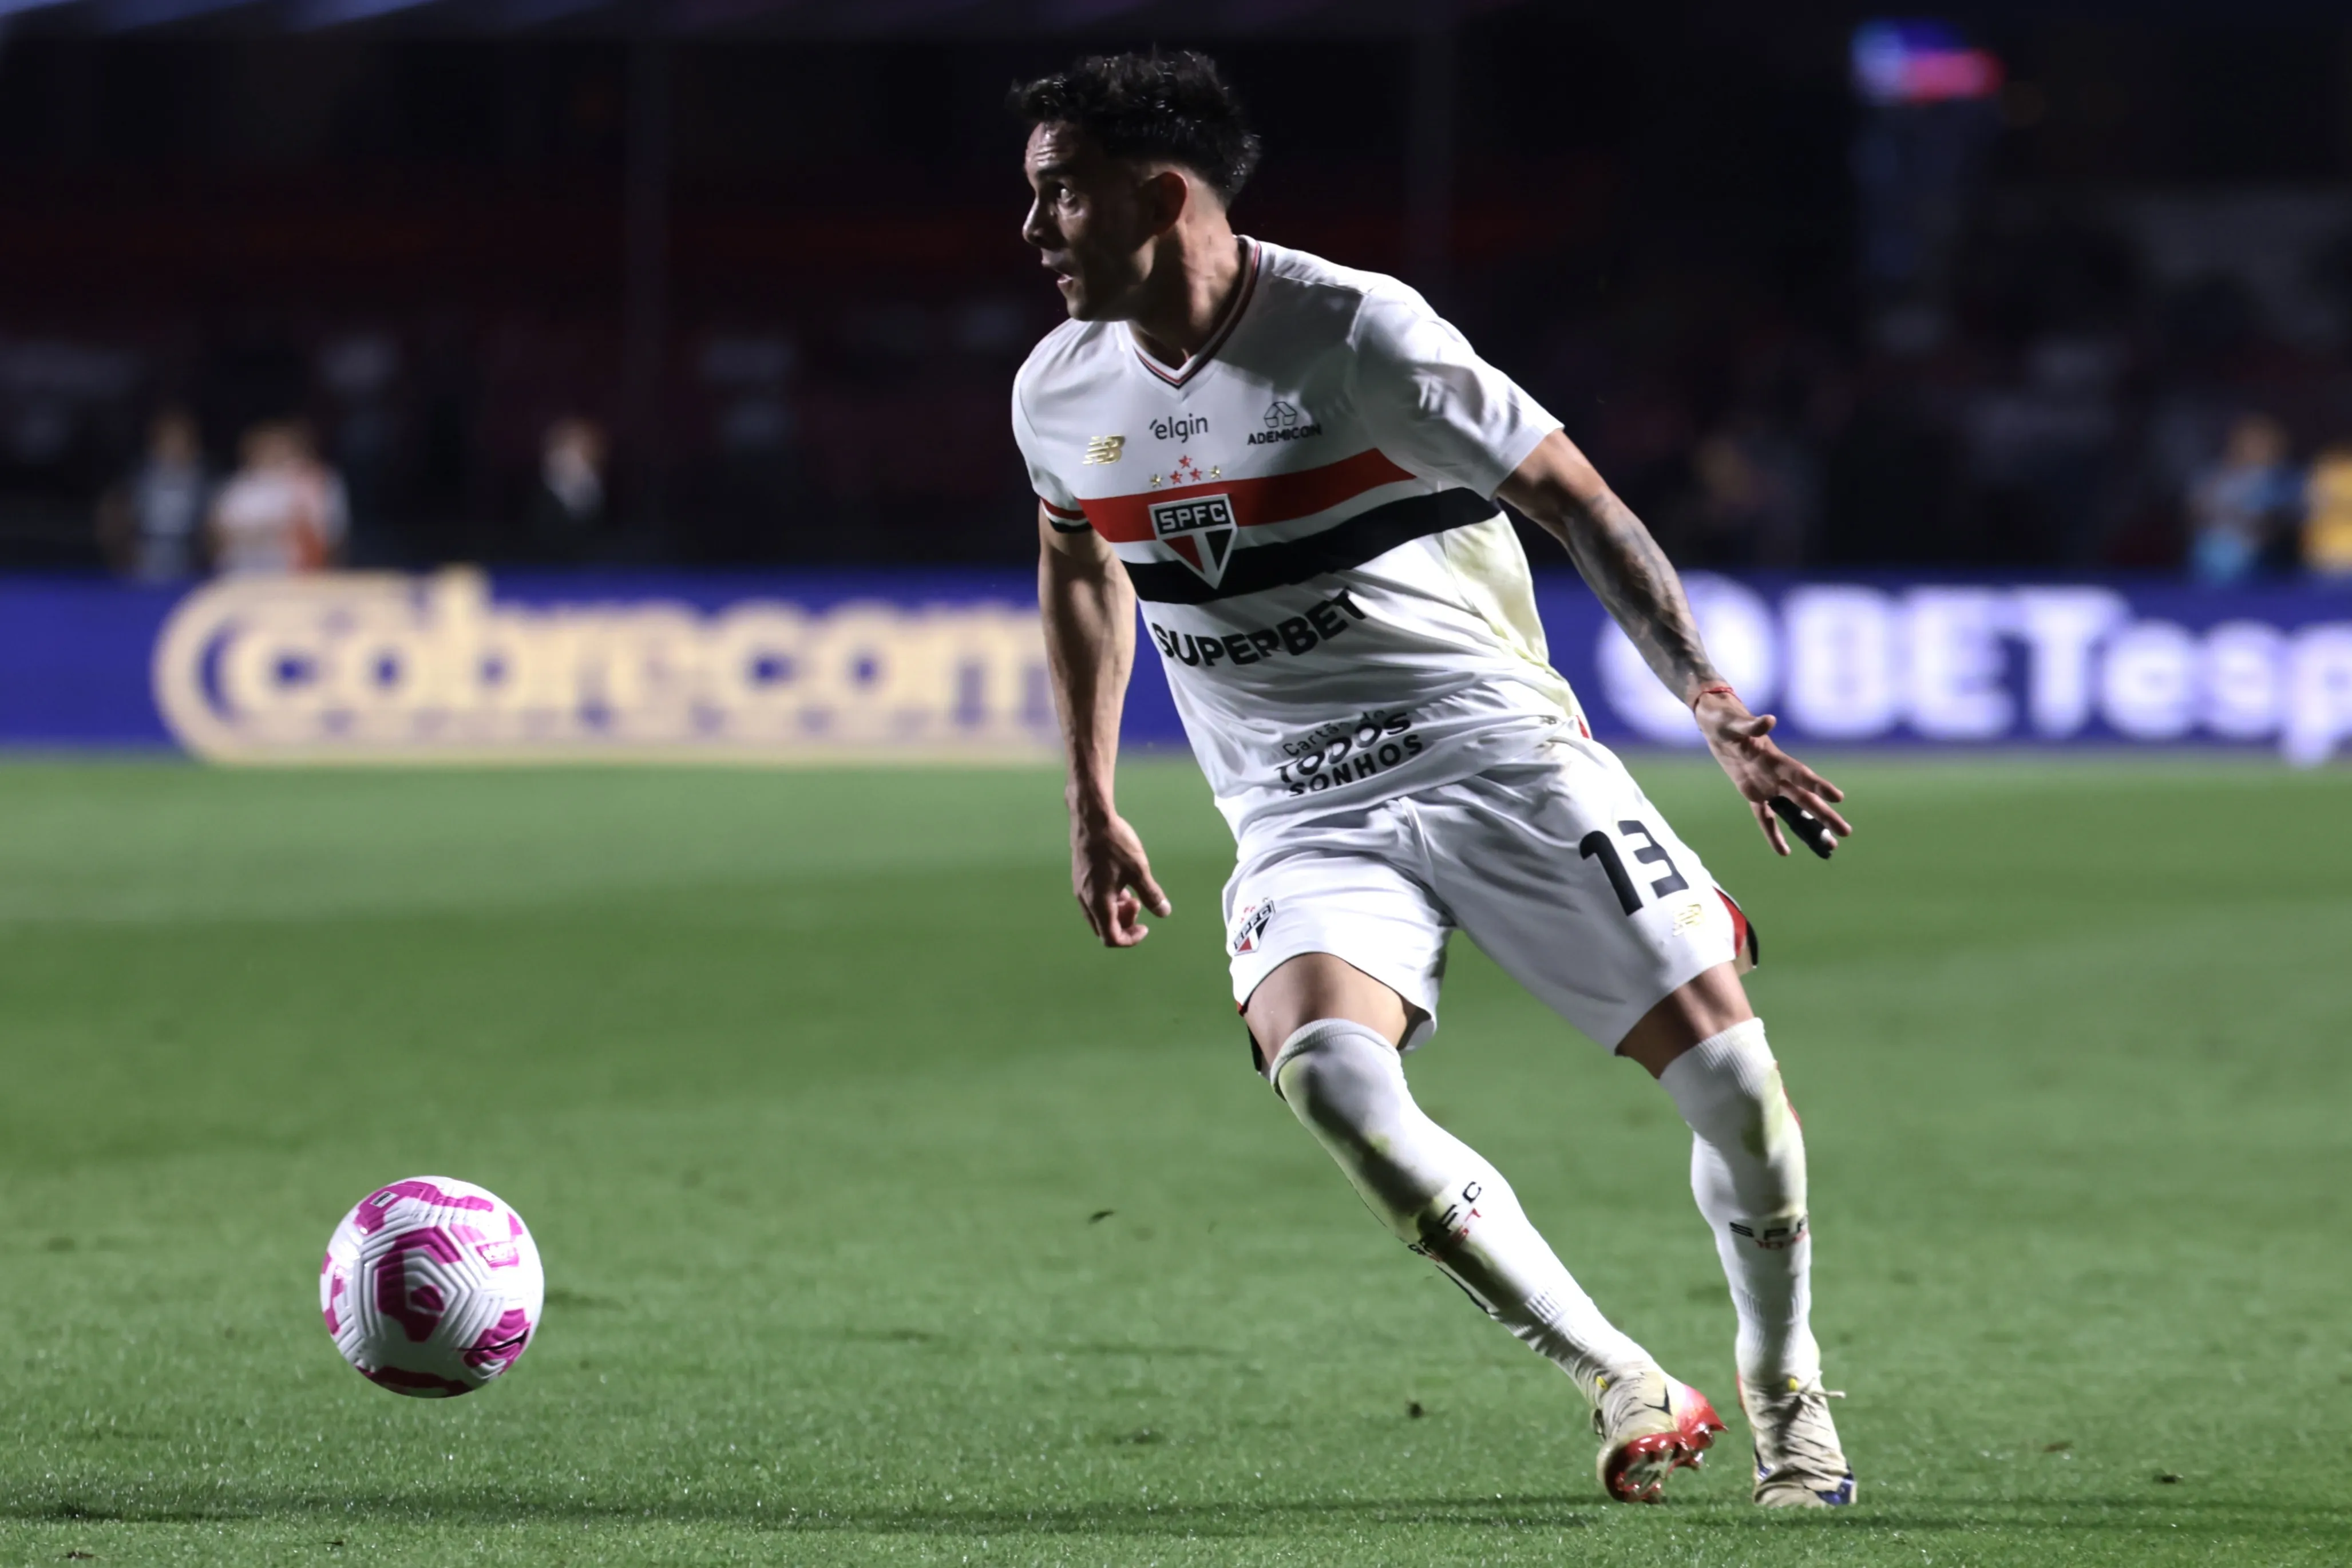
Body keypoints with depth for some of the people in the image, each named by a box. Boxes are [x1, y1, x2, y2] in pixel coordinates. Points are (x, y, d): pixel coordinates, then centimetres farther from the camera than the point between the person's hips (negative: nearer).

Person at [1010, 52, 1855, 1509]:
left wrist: (1714, 701, -16)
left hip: (1494, 749, -3)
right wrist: (1094, 806, 25)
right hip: (1300, 823, 3)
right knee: (1327, 1070, -28)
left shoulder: (1358, 333, -14)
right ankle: (1628, 1388, -18)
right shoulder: (1060, 392, 2)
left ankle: (1790, 1400, 16)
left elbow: (1577, 499, -9)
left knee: (1725, 1061, -11)